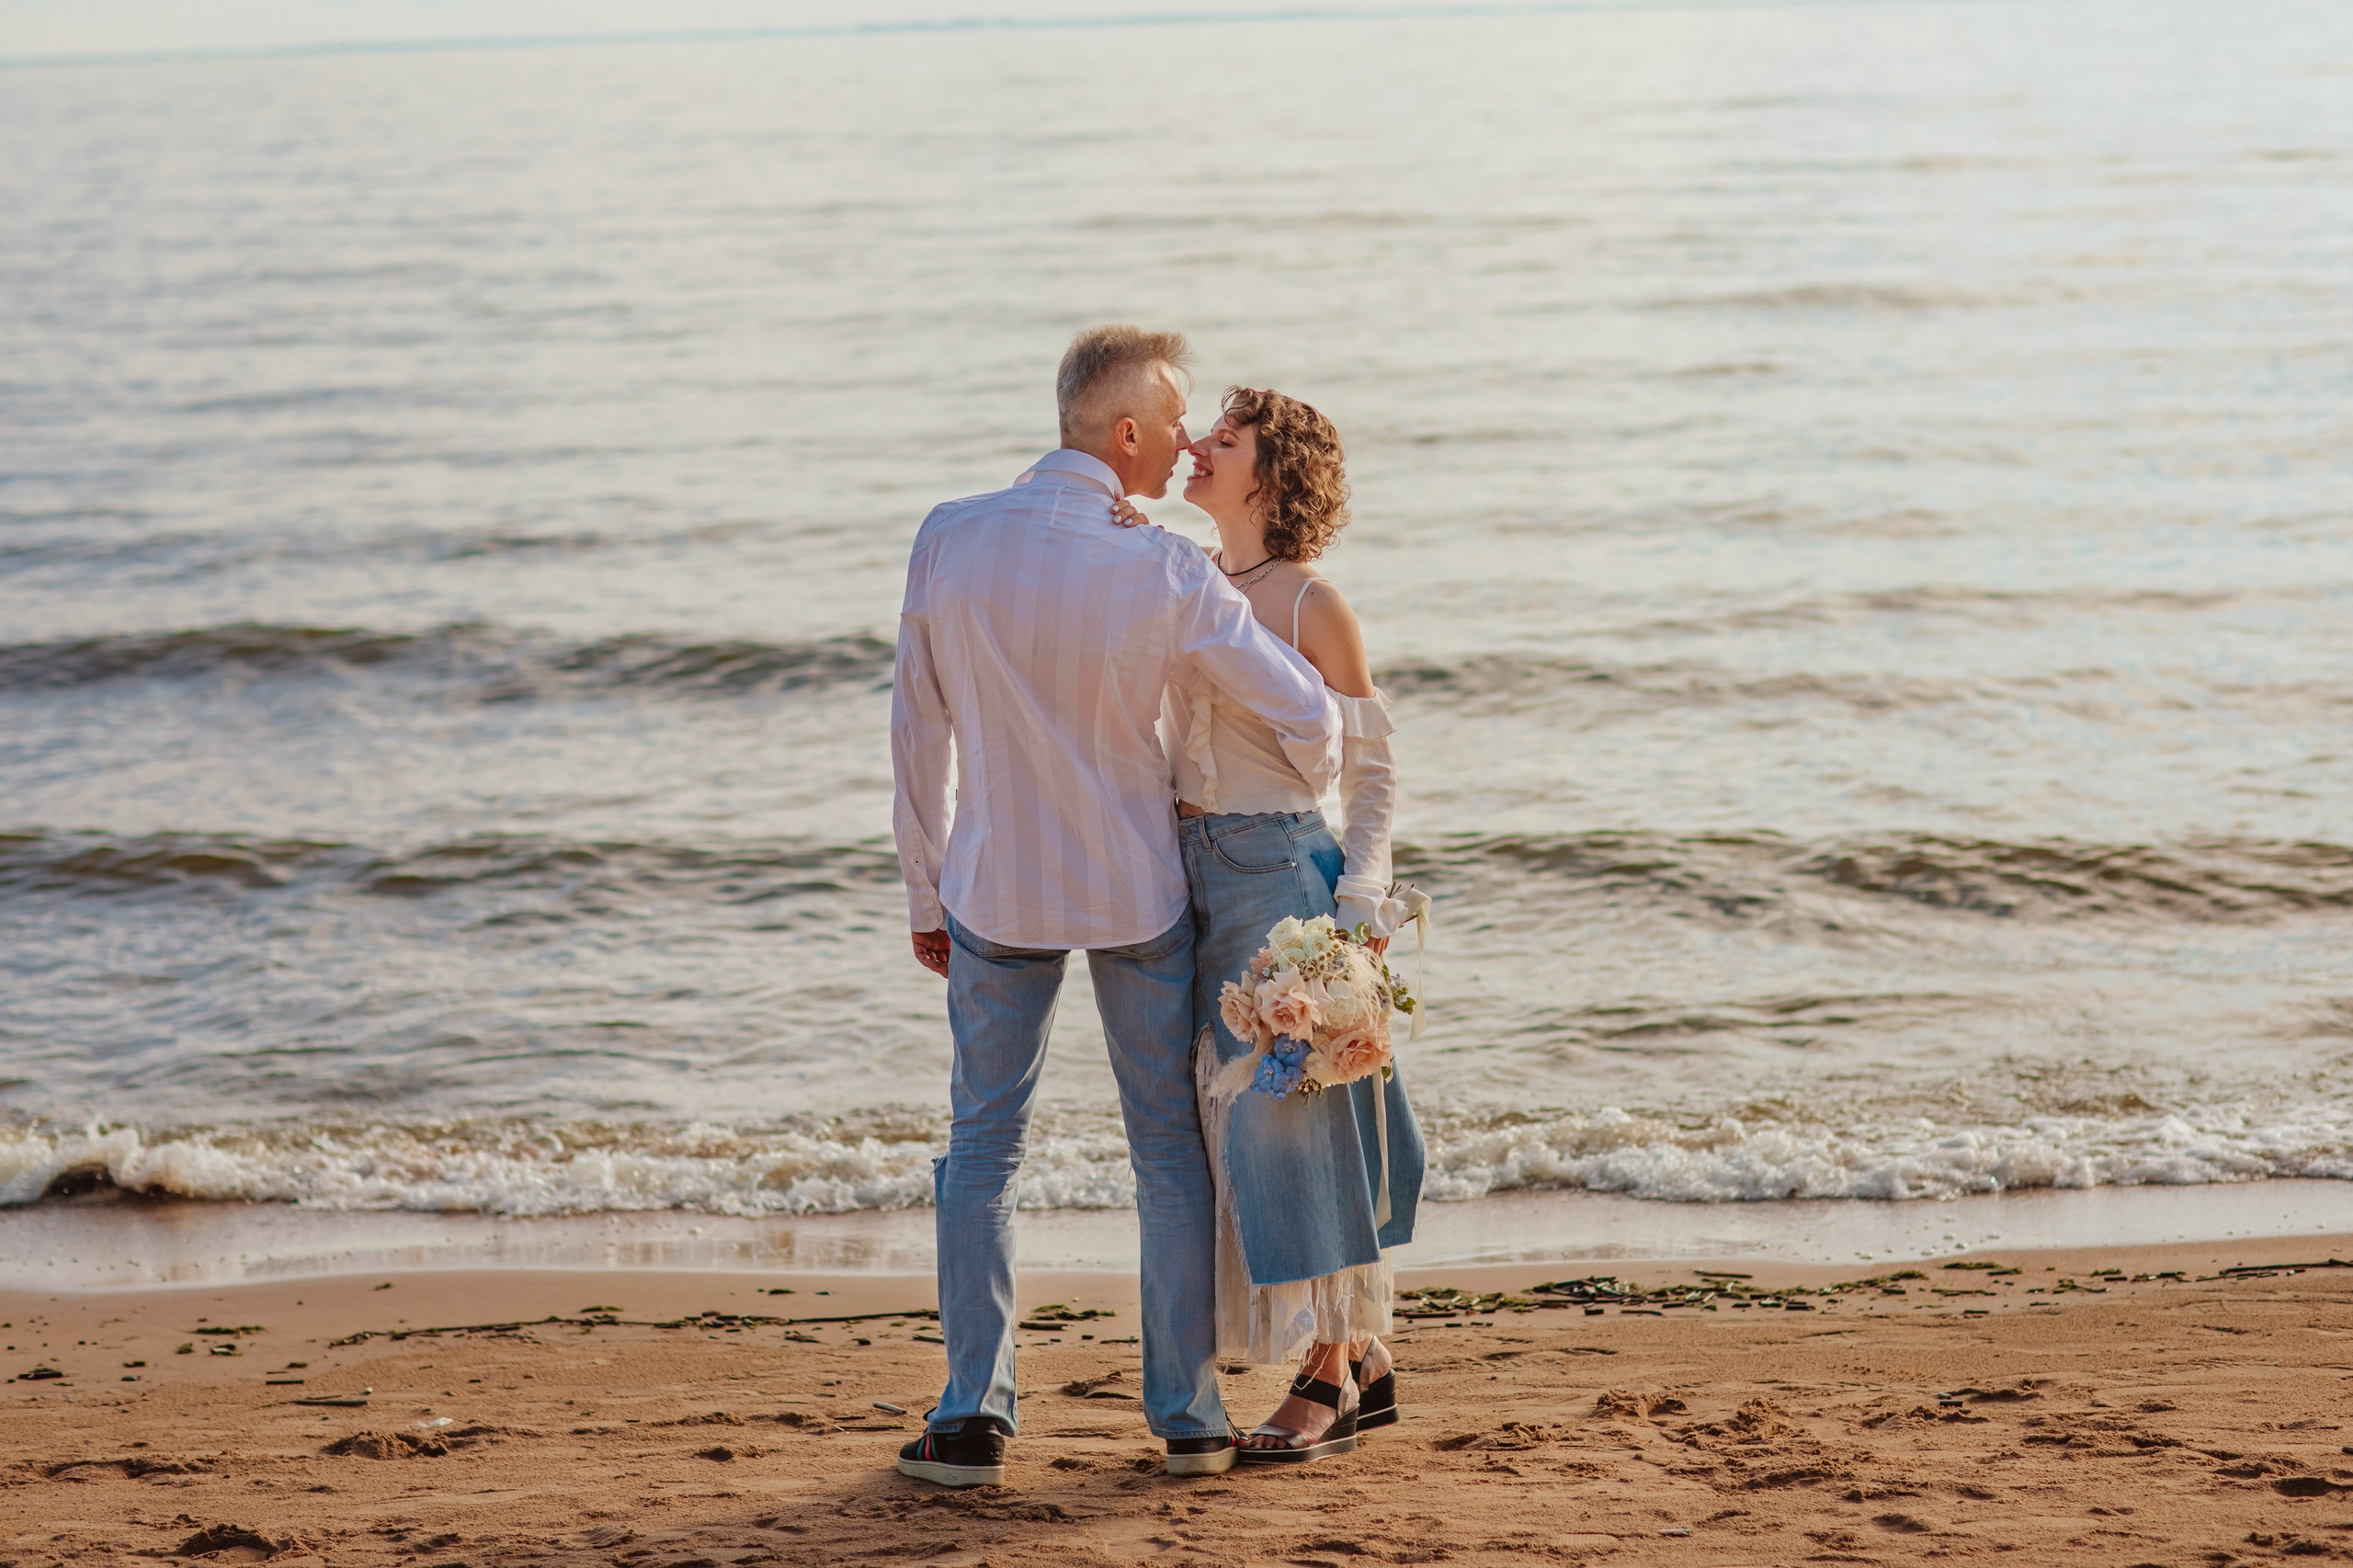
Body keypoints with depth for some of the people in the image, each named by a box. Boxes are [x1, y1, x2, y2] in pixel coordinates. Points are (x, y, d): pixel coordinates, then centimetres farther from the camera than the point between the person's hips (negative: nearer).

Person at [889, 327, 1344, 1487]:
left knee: (983, 1147, 11)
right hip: (1135, 891, -1)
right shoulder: (1164, 574, -17)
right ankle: (1188, 1414, 16)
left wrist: (923, 892, 9)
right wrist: (1313, 785, 14)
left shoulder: (947, 542, -10)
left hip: (995, 891, 2)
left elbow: (919, 730, -2)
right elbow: (1305, 716, -12)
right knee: (1169, 1145, 12)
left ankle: (973, 1419, 6)